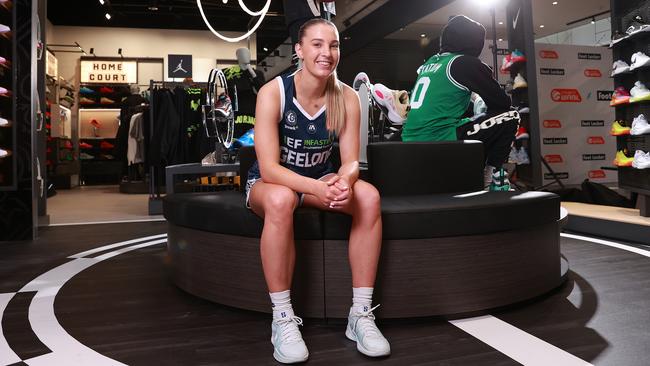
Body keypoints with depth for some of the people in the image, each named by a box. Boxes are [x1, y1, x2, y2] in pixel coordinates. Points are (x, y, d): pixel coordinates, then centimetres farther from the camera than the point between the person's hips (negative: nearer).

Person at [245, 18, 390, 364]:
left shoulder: (347, 97, -9)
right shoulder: (273, 92, -20)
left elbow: (351, 160, -12)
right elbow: (269, 167, -26)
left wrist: (343, 180, -37)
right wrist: (317, 188, -43)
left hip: (319, 179, 4)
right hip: (268, 181, -3)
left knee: (369, 196, -26)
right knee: (281, 199, -40)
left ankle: (361, 314, -19)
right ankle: (282, 319, -27)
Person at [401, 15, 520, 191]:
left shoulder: (430, 62, 17)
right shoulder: (466, 63, -4)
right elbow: (503, 103, 0)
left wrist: (472, 96, 27)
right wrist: (480, 101, 20)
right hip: (438, 141, -8)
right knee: (511, 117, 3)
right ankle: (493, 176, 9)